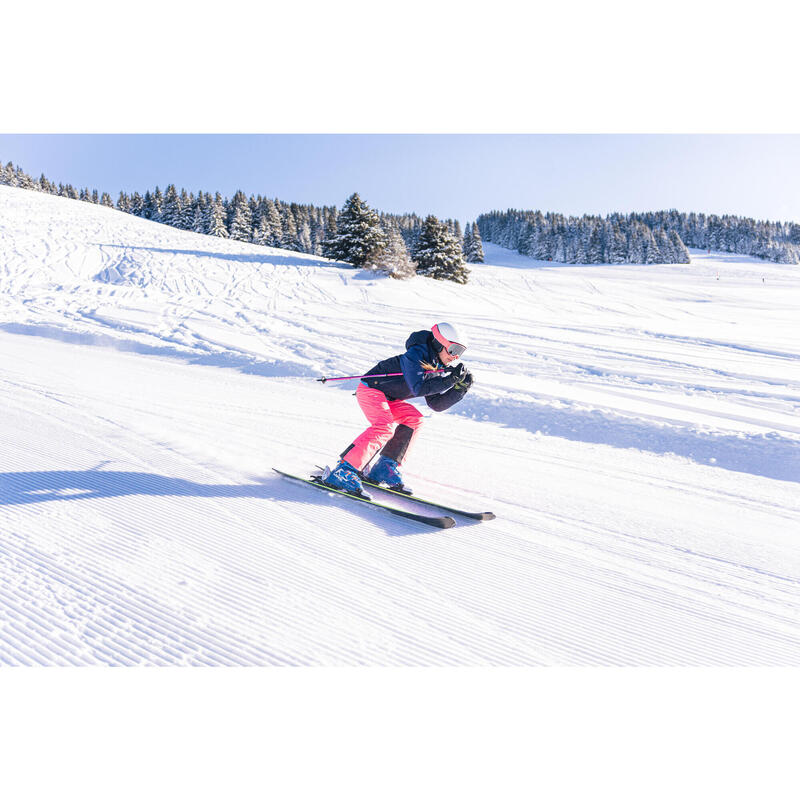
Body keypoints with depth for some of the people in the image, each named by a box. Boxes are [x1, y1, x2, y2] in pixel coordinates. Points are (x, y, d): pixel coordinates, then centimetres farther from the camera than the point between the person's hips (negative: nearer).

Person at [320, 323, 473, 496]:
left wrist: (460, 388, -7)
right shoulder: (416, 354, -22)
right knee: (385, 428, -27)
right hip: (370, 389, -9)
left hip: (388, 399, 9)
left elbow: (437, 404, 4)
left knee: (414, 418, -4)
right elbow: (418, 388, -32)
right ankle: (342, 472, -30)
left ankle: (385, 468, -5)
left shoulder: (439, 369, 4)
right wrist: (450, 380, -32)